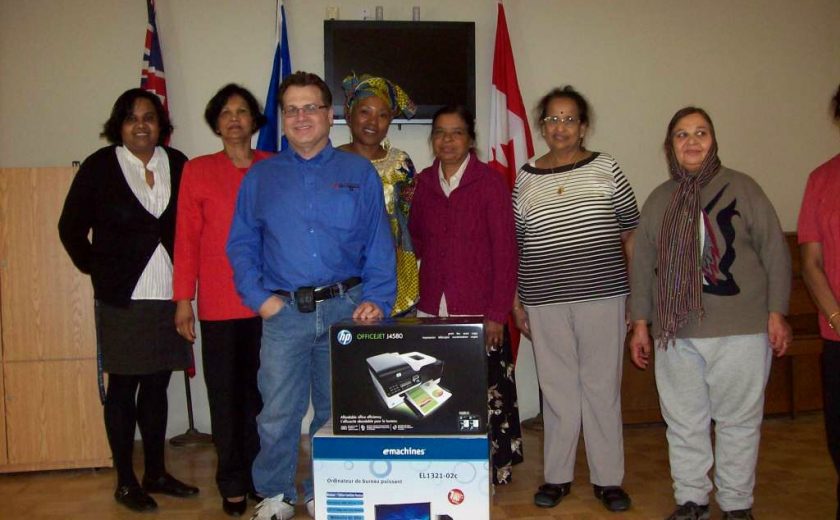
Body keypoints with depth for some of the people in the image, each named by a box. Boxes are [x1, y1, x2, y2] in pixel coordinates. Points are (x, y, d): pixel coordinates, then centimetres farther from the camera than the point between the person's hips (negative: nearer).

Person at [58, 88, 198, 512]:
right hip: (122, 299, -3)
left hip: (169, 296, 3)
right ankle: (125, 481, 17)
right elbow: (71, 228, 5)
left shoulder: (177, 164, 5)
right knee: (122, 386, 4)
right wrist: (98, 270, 3)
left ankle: (156, 473, 25)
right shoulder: (99, 166, -1)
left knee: (157, 385, 12)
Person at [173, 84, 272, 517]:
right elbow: (186, 239, 2)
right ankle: (232, 483, 19)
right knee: (226, 394, 5)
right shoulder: (197, 171, 4)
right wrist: (183, 299, -2)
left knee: (262, 391, 6)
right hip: (219, 304, -1)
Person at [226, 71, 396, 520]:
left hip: (346, 309, 0)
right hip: (284, 313, 0)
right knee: (278, 414, 4)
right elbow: (241, 244, 9)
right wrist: (259, 296, -4)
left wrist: (376, 300, -9)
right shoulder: (261, 176, 9)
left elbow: (379, 245, 2)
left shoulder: (359, 172, 6)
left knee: (337, 411, 11)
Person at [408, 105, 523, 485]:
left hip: (478, 311, -3)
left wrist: (497, 314, -10)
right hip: (432, 308, 4)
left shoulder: (490, 182, -3)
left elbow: (505, 251, -5)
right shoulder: (422, 182, 9)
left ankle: (491, 469, 18)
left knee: (485, 393, -1)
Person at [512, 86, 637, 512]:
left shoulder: (605, 168, 4)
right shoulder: (526, 178, 7)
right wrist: (516, 302, 7)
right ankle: (557, 476, 22)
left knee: (603, 387, 6)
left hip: (602, 297, -1)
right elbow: (514, 246, 10)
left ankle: (608, 478, 20)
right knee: (556, 388, 9)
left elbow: (631, 233, 6)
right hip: (545, 301, 1)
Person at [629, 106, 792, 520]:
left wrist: (776, 313, -3)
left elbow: (774, 251, 1)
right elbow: (643, 264, 13)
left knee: (739, 421, 6)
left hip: (741, 331, -2)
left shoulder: (741, 188, 2)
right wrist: (640, 323, 11)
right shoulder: (659, 200, 11)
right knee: (683, 423, 9)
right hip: (676, 334, 3)